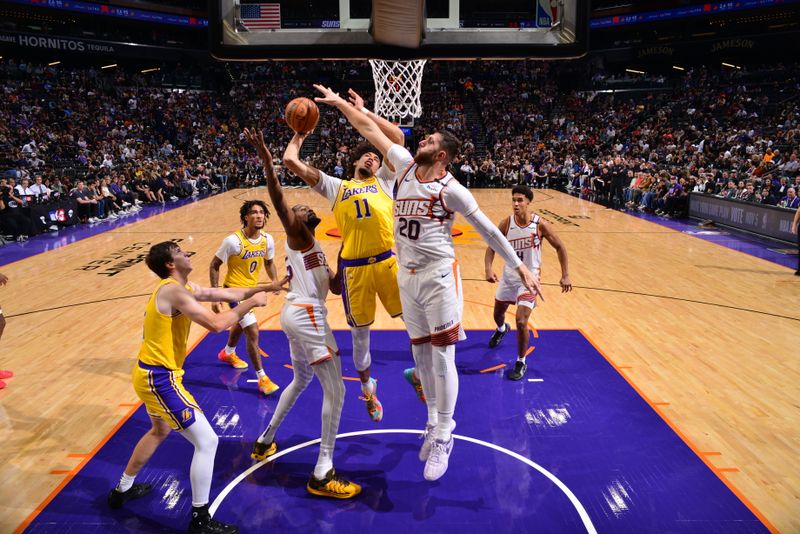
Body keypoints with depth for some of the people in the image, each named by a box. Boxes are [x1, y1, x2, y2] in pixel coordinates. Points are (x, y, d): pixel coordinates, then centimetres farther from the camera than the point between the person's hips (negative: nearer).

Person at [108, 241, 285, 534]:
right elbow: (216, 324, -29)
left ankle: (121, 491, 50)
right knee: (207, 441, -6)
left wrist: (268, 287, 8)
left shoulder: (184, 288, 9)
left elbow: (228, 293, 13)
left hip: (152, 374, 11)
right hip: (160, 378, -11)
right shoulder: (173, 291, -21)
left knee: (160, 431, 34)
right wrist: (252, 302, -18)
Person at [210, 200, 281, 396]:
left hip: (252, 288, 7)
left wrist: (274, 280, -10)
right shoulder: (233, 241, -25)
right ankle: (262, 378, -1)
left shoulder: (268, 240, -10)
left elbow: (269, 262, 8)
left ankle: (227, 353, 59)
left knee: (241, 324, 30)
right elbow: (214, 266, -16)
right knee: (253, 332, -13)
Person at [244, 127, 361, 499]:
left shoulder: (313, 248, 23)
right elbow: (277, 196, -19)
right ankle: (322, 475, -2)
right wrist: (264, 156, -28)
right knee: (335, 391, -7)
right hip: (307, 316, -10)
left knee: (301, 380, 29)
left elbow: (335, 287, 20)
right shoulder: (296, 233, -1)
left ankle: (265, 441, 42)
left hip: (298, 314, 10)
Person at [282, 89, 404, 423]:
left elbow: (398, 138, 9)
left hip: (388, 260, 0)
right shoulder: (336, 187, 17)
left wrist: (363, 112, 12)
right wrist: (299, 135, 24)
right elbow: (291, 162, 11)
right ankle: (367, 388, 36)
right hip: (354, 266, 1)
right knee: (360, 333, 13)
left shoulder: (383, 181, 17)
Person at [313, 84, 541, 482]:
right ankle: (434, 420, 30)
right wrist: (339, 102, 15)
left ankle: (443, 437, 8)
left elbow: (488, 230, -4)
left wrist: (520, 268, -5)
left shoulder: (451, 189, -9)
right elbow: (369, 129, 13)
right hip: (407, 276, 6)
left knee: (442, 355, -3)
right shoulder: (405, 165, 7)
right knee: (420, 353, 13)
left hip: (439, 276, -6)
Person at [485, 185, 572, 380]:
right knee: (498, 313, 22)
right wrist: (488, 269, -22)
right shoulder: (506, 223, -11)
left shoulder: (540, 225, -17)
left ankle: (521, 362, 7)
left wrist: (565, 275, -7)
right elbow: (491, 247, -4)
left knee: (521, 321, -15)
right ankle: (502, 329, 61)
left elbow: (560, 247, -5)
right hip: (508, 276, 4)